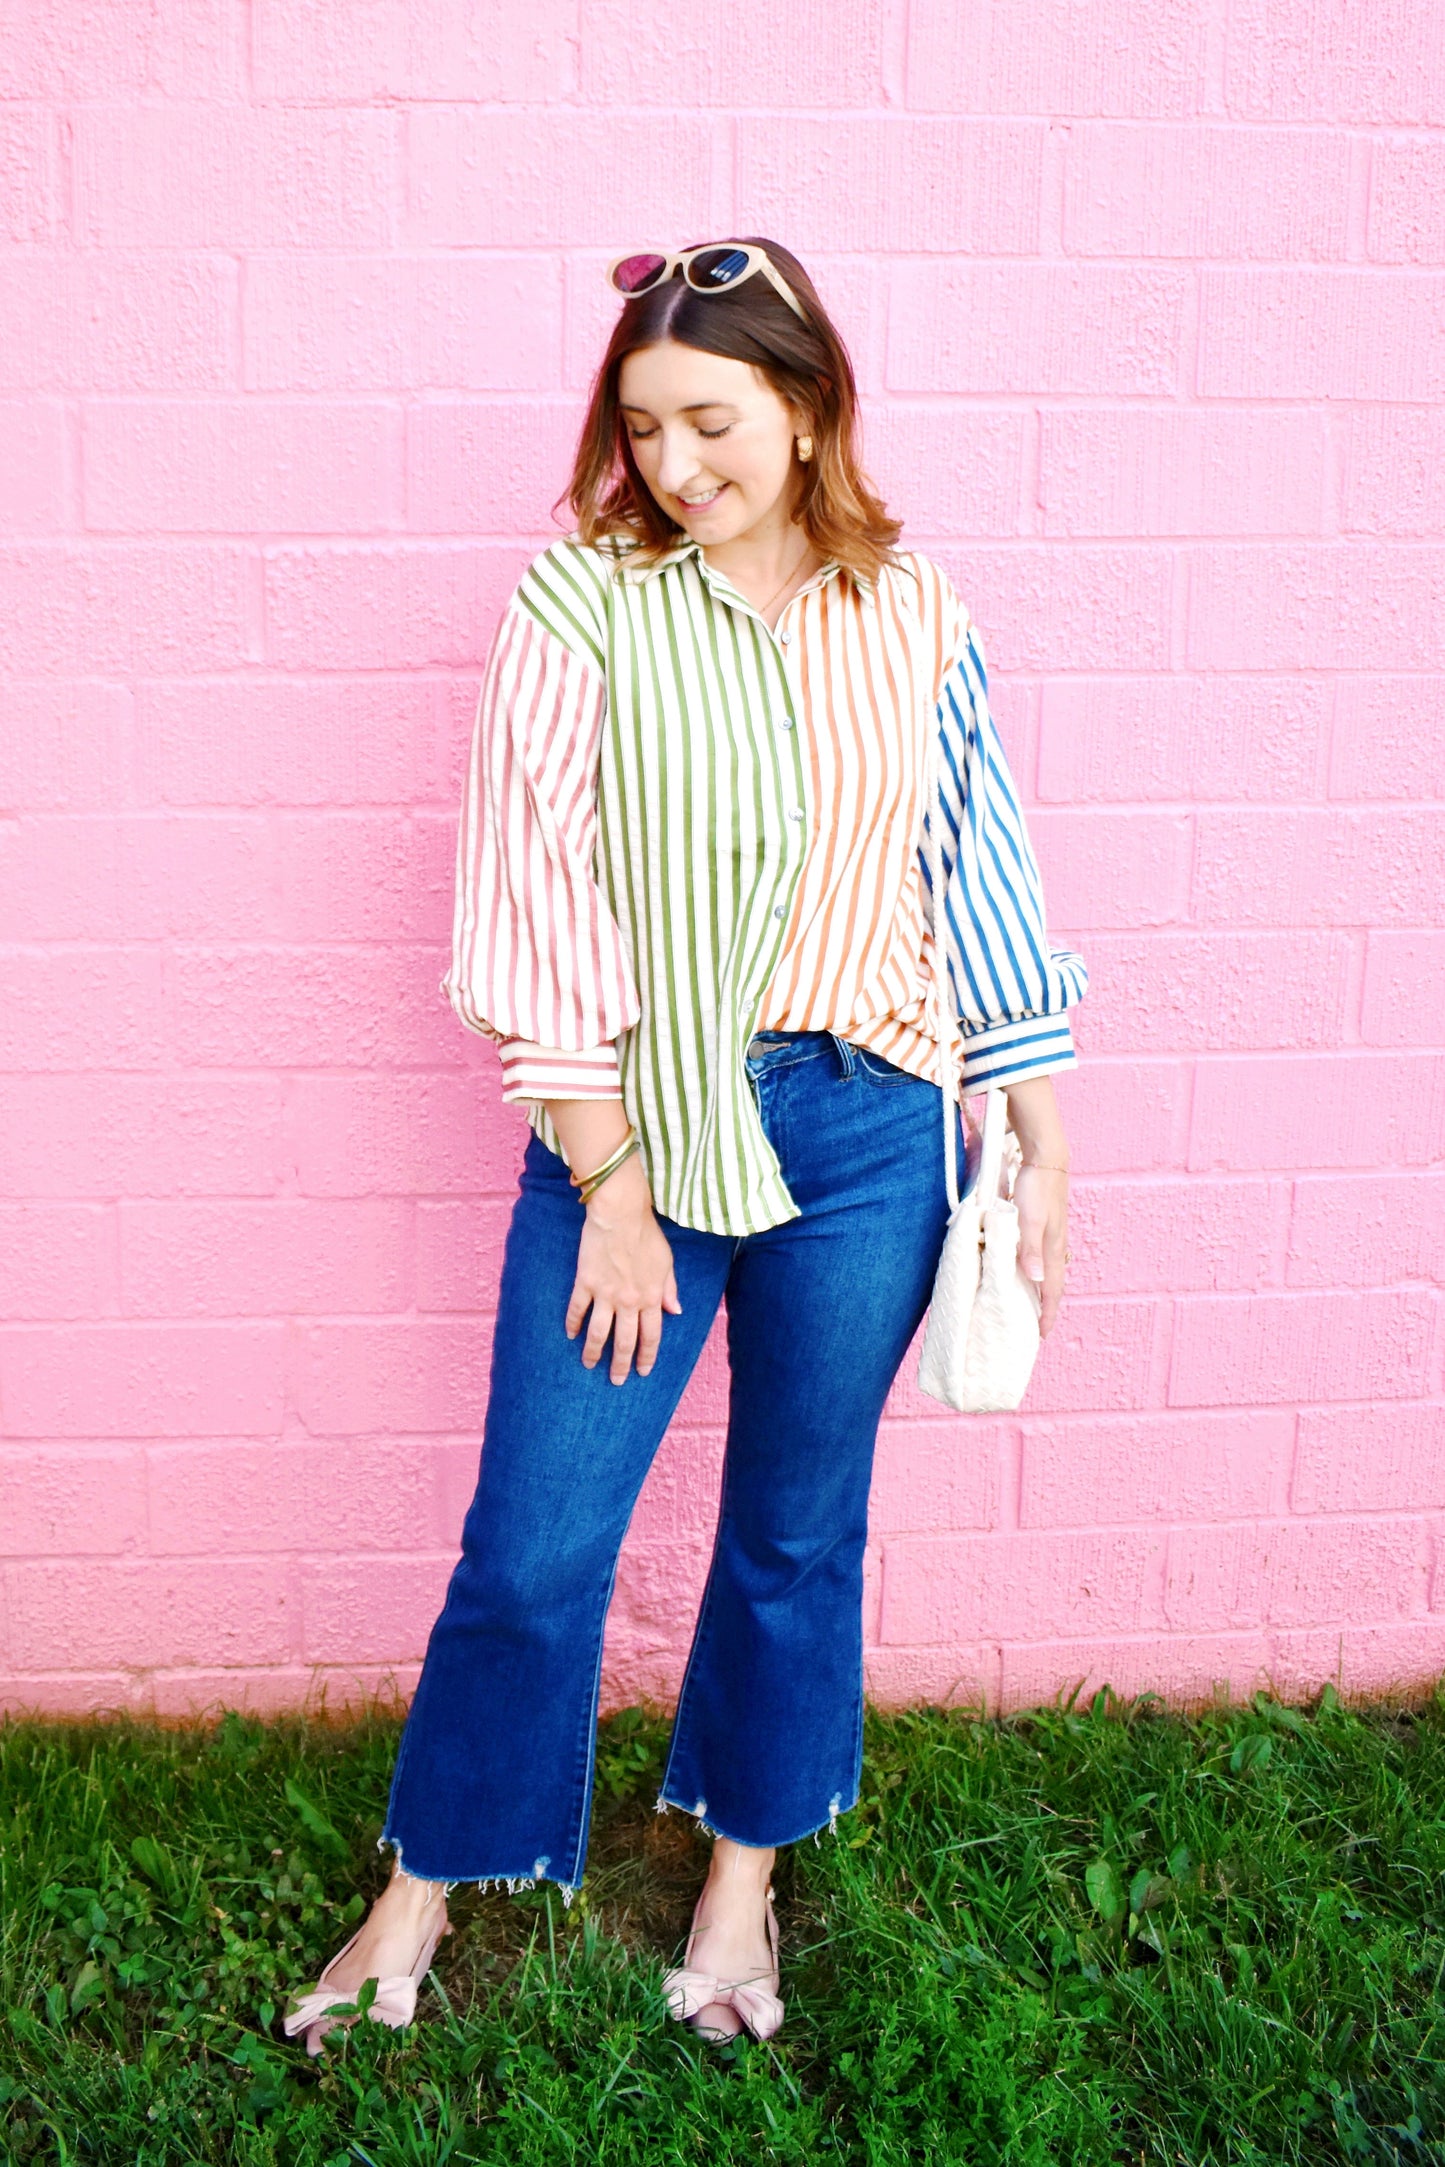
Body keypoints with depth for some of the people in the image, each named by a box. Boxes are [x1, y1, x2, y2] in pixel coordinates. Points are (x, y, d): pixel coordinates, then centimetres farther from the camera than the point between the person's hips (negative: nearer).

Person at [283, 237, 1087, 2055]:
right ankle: (422, 1890, 30)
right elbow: (538, 908, -9)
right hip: (638, 1126, -2)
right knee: (532, 1546, 6)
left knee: (799, 1531, 15)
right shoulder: (581, 603, -5)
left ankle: (741, 1878, 38)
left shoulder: (913, 620, 3)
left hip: (867, 1132, 2)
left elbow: (986, 889, 7)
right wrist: (611, 1189, -11)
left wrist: (1042, 1150, 7)